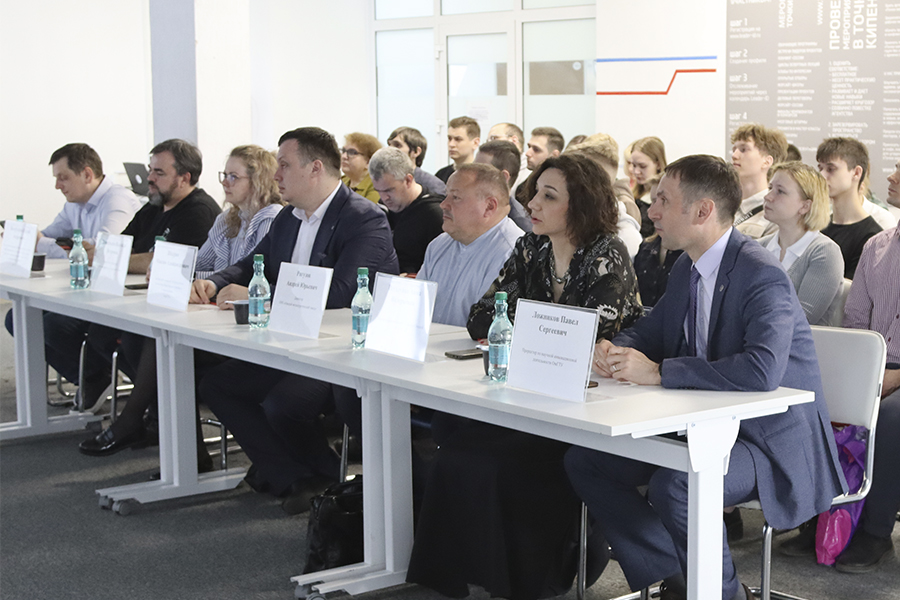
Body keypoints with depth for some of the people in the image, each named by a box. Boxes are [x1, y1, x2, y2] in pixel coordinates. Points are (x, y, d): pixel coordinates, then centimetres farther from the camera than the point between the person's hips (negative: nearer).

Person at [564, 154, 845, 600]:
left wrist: (658, 372, -32)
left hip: (770, 438, -9)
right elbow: (651, 331, 19)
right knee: (584, 460, 1)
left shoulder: (762, 275, -21)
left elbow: (763, 369, -36)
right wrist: (616, 350, -7)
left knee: (675, 486, -35)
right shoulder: (687, 269, 6)